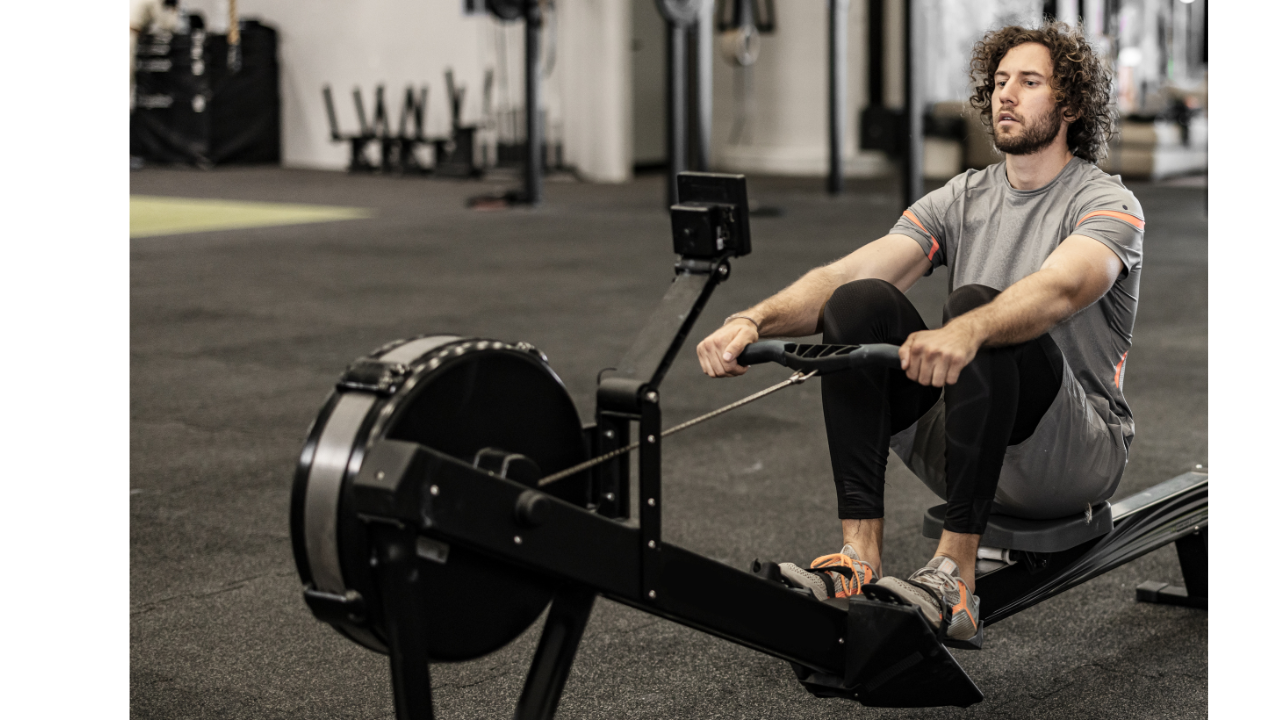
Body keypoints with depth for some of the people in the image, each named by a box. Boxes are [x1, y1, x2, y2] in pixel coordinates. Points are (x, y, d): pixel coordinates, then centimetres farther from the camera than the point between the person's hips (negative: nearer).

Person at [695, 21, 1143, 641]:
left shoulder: (1107, 205, -7)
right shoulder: (961, 200, 10)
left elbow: (1059, 290, -31)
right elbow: (846, 272, -5)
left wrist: (964, 333, -53)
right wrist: (754, 320, -26)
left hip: (1078, 451, -5)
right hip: (963, 443, 5)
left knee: (976, 307, -33)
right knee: (859, 303, -18)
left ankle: (953, 579, -37)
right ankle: (859, 559, -26)